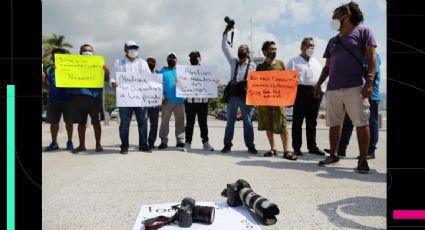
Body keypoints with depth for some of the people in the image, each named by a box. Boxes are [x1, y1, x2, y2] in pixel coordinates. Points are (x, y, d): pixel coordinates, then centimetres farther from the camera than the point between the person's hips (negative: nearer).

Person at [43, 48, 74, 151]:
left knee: (68, 121, 3)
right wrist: (43, 78, -4)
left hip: (67, 98, -2)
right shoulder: (48, 68, 11)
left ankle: (70, 142, 16)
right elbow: (46, 84, 15)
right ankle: (54, 143, 16)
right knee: (53, 122, 6)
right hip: (53, 99, 2)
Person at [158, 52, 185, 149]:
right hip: (167, 100, -2)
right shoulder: (162, 71, 10)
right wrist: (162, 97, -8)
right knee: (165, 120, -4)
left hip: (180, 100, 2)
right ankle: (164, 141, 0)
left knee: (180, 121, 4)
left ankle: (180, 141, 10)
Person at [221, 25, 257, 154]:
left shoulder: (252, 65, 6)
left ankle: (250, 146, 7)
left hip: (245, 95, -2)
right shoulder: (233, 62, 13)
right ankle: (227, 145, 12)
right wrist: (226, 32, 3)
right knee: (230, 121, 6)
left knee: (248, 122, 0)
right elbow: (224, 48, 9)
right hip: (233, 94, 3)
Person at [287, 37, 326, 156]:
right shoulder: (294, 61, 7)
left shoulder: (316, 62, 22)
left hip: (315, 92, 5)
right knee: (298, 121, -4)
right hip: (301, 91, -5)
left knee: (312, 121, 8)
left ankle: (312, 146, 15)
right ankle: (296, 147, 0)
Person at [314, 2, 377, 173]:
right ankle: (334, 155, 20)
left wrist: (369, 82, -13)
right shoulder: (333, 41, 22)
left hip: (355, 87, -5)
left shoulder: (363, 32, 7)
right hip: (333, 89, 6)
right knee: (334, 124, 9)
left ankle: (363, 159, 2)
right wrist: (319, 84, 13)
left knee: (361, 123, -6)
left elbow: (371, 59, -2)